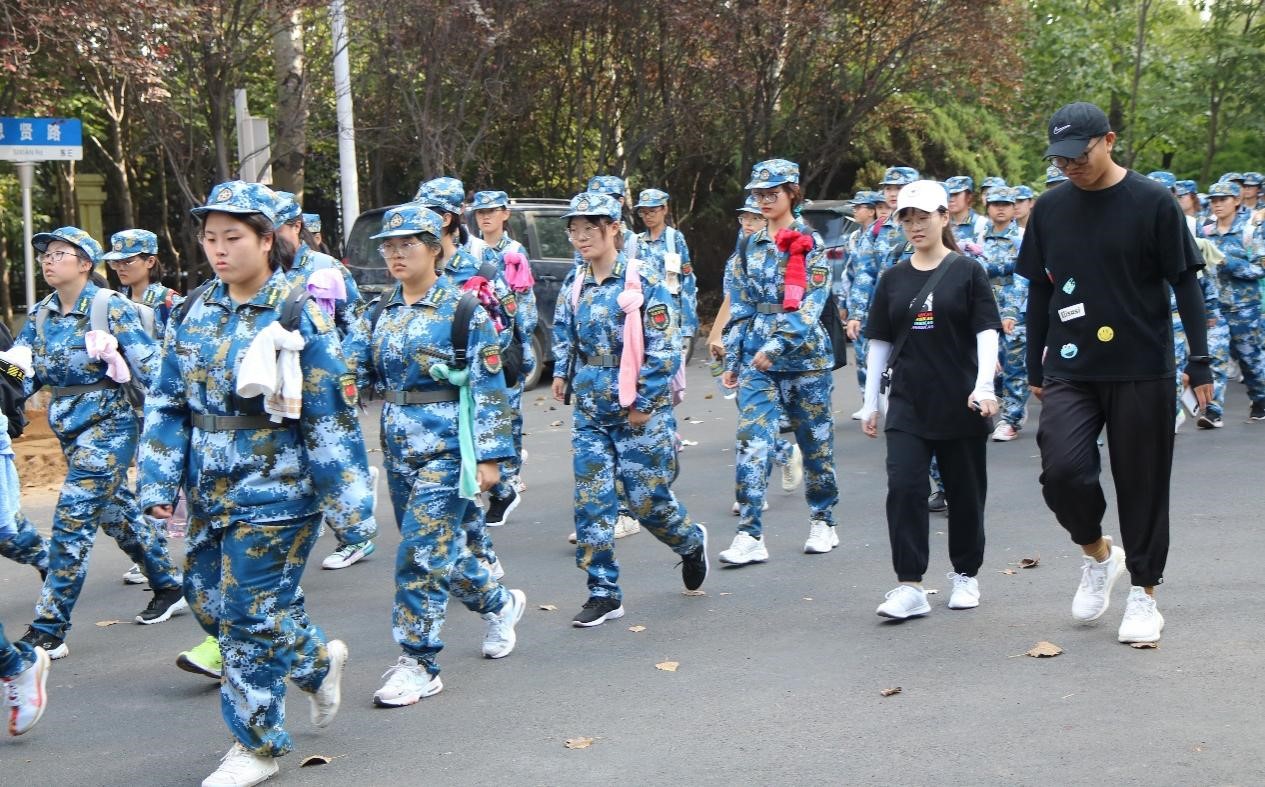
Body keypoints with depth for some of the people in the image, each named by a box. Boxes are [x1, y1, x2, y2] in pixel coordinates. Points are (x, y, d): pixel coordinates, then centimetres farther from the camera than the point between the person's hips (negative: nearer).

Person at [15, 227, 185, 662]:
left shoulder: (111, 307, -10)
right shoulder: (40, 316, 8)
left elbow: (148, 365, -10)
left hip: (108, 424, -7)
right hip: (68, 426, 7)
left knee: (72, 520, -11)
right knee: (116, 511, 18)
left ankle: (48, 630, -7)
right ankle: (169, 586, 37)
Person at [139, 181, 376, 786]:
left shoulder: (296, 315, -12)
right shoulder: (194, 313, 5)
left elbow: (332, 416, -12)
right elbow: (167, 403, 9)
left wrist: (349, 505, -13)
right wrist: (159, 481, 0)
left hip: (274, 489, -7)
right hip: (211, 490, 7)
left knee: (252, 613, -3)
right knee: (209, 603, 15)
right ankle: (319, 660, 38)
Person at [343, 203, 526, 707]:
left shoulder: (464, 310, -8)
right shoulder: (380, 313, 9)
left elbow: (489, 388, -8)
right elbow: (351, 369, 3)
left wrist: (490, 456, -12)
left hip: (446, 447, -7)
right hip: (398, 445, 7)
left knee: (421, 552, -10)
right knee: (439, 547, 16)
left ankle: (419, 665, 0)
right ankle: (500, 604, 41)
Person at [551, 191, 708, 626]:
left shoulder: (644, 284, -11)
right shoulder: (574, 285, 5)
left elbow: (663, 350, -12)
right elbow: (563, 334, 22)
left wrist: (643, 403, -13)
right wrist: (562, 372, 7)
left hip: (641, 410, -5)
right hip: (590, 410, 5)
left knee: (647, 500, 2)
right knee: (591, 501, 0)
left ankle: (692, 543, 34)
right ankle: (604, 593, 7)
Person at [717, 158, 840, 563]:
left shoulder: (811, 243, -3)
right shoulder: (749, 247, 10)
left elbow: (811, 304, -14)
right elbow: (739, 308, 12)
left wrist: (777, 345, -24)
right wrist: (732, 360, 8)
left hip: (804, 355, -3)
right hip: (756, 360, 3)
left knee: (815, 439, 9)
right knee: (750, 441, -10)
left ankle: (823, 522, 26)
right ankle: (750, 534, -11)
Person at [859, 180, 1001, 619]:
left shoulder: (967, 272, -1)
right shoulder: (893, 280, 8)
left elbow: (987, 332, -6)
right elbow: (880, 342, 11)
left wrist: (984, 385, -20)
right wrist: (870, 403, 10)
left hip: (960, 403, -2)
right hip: (907, 405, 2)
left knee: (965, 493, 8)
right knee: (903, 488, -11)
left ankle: (966, 575, 26)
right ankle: (910, 586, -9)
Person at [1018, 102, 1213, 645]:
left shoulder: (1153, 203, -5)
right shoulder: (1049, 209, 5)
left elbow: (1184, 284, -2)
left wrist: (1199, 362, -4)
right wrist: (1035, 368, 13)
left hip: (1142, 371, -2)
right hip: (1070, 371, 2)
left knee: (1143, 483, 4)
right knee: (1062, 470, -15)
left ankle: (1143, 593, 19)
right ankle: (1097, 554, 14)